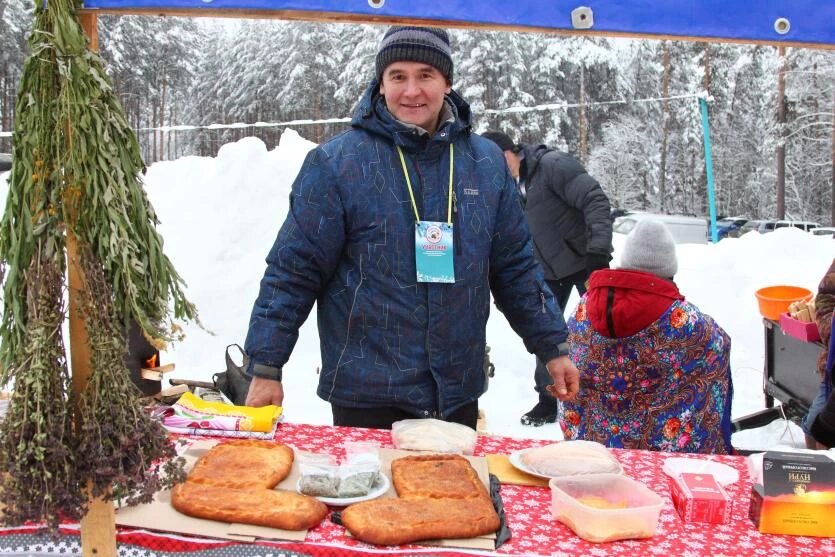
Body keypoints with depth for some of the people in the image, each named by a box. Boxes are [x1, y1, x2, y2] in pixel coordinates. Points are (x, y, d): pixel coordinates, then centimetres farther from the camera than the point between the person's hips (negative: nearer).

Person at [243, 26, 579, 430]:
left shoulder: (487, 162, 4)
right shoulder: (335, 163, -8)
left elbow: (515, 266, 12)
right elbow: (293, 271, -6)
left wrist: (552, 346, 11)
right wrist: (266, 368, -8)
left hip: (458, 393, 4)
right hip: (366, 396, -3)